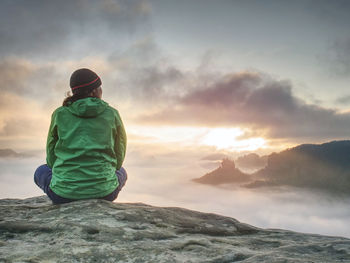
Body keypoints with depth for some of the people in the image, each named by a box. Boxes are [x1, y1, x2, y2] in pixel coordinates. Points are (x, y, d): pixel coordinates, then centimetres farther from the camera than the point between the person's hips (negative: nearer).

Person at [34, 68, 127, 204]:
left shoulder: (59, 114, 2)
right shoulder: (112, 114, 2)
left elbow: (51, 158, 10)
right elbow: (118, 158, 10)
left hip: (64, 193, 0)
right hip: (103, 192, 0)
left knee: (41, 171, 35)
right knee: (121, 172, 36)